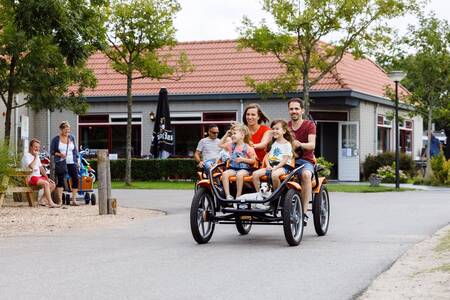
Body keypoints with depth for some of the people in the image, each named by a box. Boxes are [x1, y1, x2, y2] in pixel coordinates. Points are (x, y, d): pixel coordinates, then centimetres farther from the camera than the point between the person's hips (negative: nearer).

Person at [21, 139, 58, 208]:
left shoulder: (37, 156, 21)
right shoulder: (27, 155, -7)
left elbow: (41, 168, 20)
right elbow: (31, 166, -24)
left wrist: (47, 178, 9)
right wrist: (35, 157, -15)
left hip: (39, 176, 9)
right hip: (31, 178, -9)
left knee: (52, 184, -4)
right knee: (46, 183, -30)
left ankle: (42, 200, 0)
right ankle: (50, 203, -32)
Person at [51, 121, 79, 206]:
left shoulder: (71, 138, 11)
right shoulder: (56, 139, 0)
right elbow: (52, 151, 2)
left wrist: (77, 160, 11)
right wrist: (59, 154, -15)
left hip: (72, 163, 3)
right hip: (61, 163, -3)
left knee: (75, 179, -4)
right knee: (60, 180, -3)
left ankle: (73, 200, 4)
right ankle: (60, 200, 2)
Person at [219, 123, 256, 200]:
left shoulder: (248, 148, -4)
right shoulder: (231, 145, 13)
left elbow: (253, 160, -2)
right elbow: (221, 145, 21)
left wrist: (243, 159, -16)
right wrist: (226, 135, 14)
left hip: (244, 168, -5)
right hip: (233, 168, 5)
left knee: (239, 174, -38)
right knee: (225, 174, -25)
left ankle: (238, 196, -29)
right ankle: (227, 195, -29)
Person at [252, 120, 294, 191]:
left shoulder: (287, 144, -1)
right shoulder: (273, 144, 19)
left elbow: (285, 160, -9)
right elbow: (267, 156, 15)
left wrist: (275, 168, -18)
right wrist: (268, 165, -4)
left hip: (283, 166, -7)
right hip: (271, 165, 7)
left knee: (274, 174, -40)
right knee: (255, 174, -13)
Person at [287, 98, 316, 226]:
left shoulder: (309, 125, 2)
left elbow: (312, 145, -13)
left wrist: (299, 144, -34)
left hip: (305, 160, -3)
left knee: (306, 174, -38)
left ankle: (304, 212, -37)